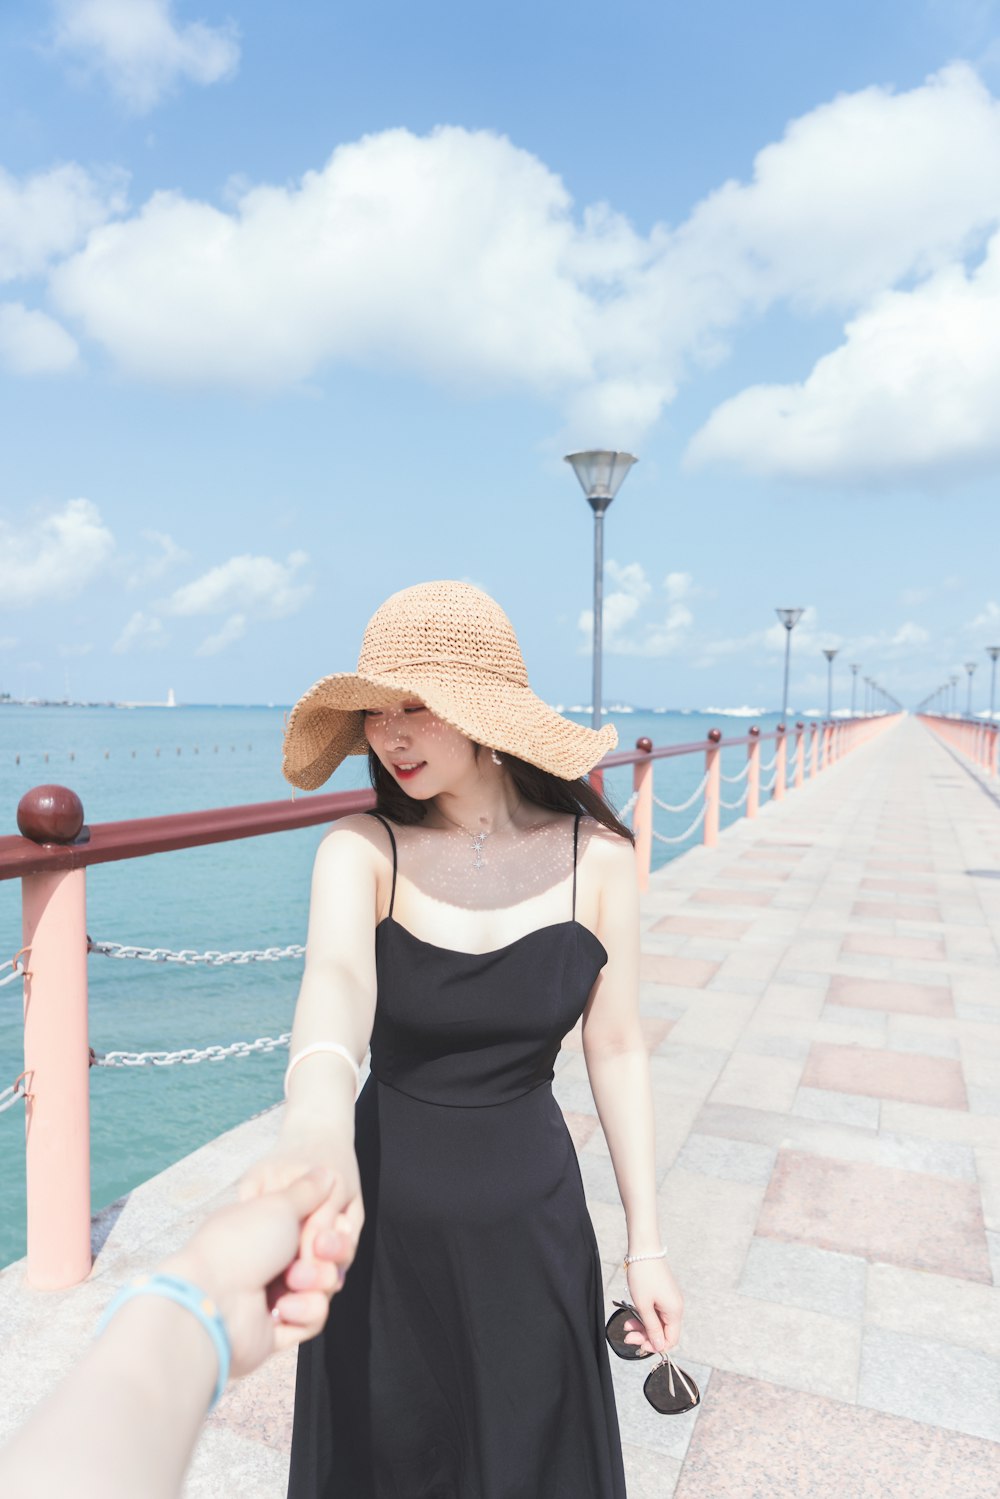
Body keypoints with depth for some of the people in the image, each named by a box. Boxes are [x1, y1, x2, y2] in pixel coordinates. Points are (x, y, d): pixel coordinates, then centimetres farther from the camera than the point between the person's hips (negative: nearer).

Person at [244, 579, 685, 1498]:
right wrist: (315, 1128, -57)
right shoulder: (362, 851, -16)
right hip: (386, 1216, 0)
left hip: (530, 1219, 1)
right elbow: (335, 977, -36)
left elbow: (616, 1050, -5)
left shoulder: (597, 856, -12)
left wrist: (646, 1245, -1)